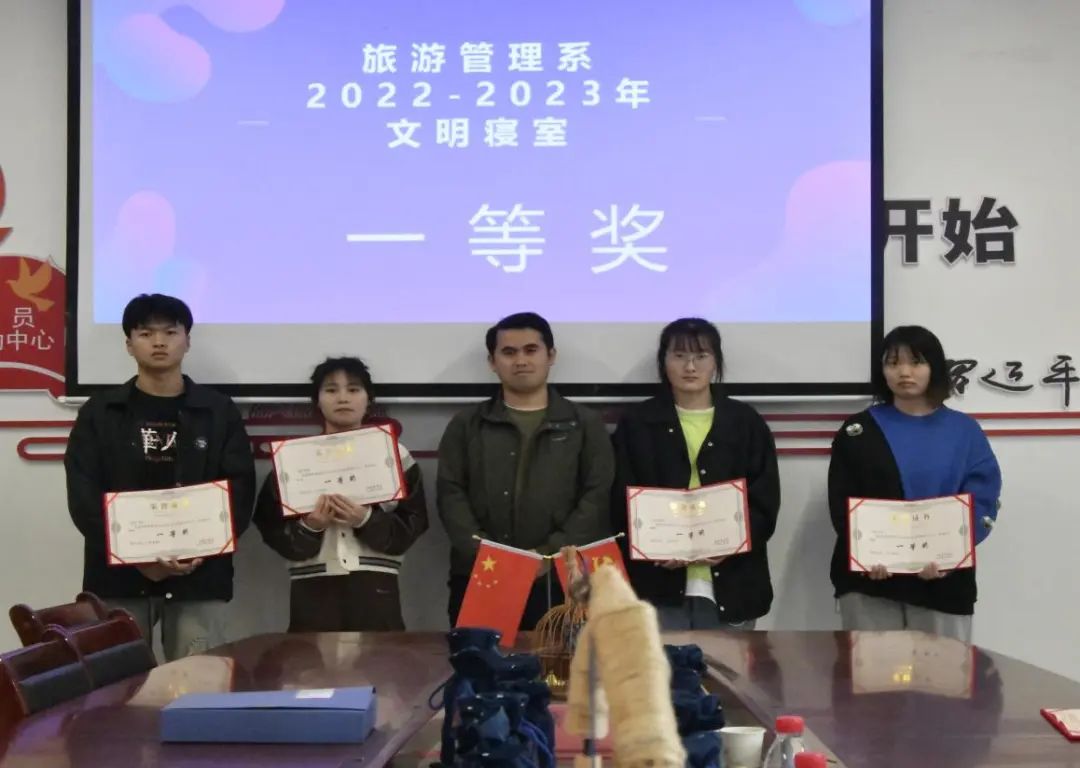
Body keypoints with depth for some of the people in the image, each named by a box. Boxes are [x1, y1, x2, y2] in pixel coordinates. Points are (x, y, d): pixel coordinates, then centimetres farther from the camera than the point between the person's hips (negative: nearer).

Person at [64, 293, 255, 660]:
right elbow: (83, 496, 0)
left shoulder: (219, 411, 8)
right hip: (119, 574, 0)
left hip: (199, 576, 0)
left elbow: (240, 492, 3)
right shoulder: (99, 412, 8)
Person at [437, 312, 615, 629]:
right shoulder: (466, 425, 15)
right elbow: (451, 495, 5)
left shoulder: (585, 424, 11)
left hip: (560, 578, -1)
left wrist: (552, 554, -12)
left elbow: (598, 496, 2)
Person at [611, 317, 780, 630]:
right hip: (658, 586, -1)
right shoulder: (636, 423, 6)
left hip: (731, 586, 1)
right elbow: (622, 504, 2)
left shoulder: (746, 422, 7)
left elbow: (765, 503, 2)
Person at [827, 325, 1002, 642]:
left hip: (943, 582, 0)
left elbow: (980, 504, -2)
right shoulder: (858, 431, 6)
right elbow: (842, 505, 1)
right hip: (869, 580, 0)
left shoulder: (965, 431, 6)